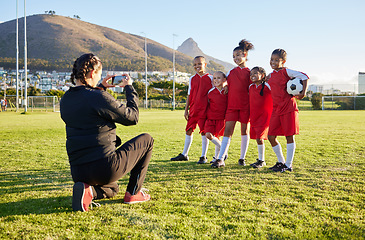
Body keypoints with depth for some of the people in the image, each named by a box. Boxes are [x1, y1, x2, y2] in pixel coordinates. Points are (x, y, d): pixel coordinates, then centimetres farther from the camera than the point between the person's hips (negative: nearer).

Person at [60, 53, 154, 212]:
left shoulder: (66, 100, 8)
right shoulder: (99, 97, -14)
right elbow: (132, 117, -5)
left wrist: (100, 88, 29)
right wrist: (129, 88, 7)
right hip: (105, 167, -7)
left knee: (112, 189, 38)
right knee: (147, 140, 14)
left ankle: (87, 190, 2)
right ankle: (133, 193, 14)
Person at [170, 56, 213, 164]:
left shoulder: (210, 78, 1)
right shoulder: (192, 79, 11)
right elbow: (189, 95, 13)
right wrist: (186, 110, 9)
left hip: (204, 109, -4)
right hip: (193, 109, 4)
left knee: (204, 131, -3)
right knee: (188, 130, 7)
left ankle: (203, 157, 8)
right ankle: (184, 154, 19)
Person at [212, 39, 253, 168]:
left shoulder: (249, 73, 4)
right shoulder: (231, 72, 13)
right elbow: (228, 87, 20)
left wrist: (252, 107, -4)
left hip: (245, 105, -2)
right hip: (231, 105, 2)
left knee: (244, 131, 7)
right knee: (227, 131, -6)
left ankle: (242, 158, 18)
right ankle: (220, 159, -11)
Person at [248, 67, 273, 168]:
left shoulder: (267, 86, -9)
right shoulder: (251, 87, 10)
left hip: (264, 116, -6)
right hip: (253, 116, 6)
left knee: (259, 138, -11)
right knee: (257, 138, 12)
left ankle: (261, 161, 4)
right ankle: (261, 160, 26)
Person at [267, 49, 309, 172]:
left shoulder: (286, 71, -5)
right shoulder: (271, 75, 14)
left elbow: (304, 76, -7)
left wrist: (303, 92, -14)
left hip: (288, 108, -7)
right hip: (276, 109, 7)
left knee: (289, 136, -2)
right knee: (271, 137, 4)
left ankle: (288, 165, 5)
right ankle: (281, 162, 20)